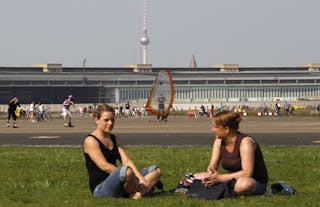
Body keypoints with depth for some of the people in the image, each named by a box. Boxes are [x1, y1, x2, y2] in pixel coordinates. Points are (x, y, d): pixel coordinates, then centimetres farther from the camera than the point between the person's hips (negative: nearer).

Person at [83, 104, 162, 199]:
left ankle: (137, 193, -22)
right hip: (100, 189, -9)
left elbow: (127, 161, 8)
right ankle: (133, 194, -9)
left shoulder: (113, 139, 20)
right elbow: (104, 166, -16)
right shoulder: (90, 141, -5)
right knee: (127, 171, -39)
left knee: (156, 170, 4)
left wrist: (140, 178, -8)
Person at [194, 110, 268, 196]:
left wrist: (220, 178, -30)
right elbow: (212, 166, 1)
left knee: (244, 184, -43)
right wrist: (211, 175, -24)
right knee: (197, 177, -7)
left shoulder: (245, 142, -20)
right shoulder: (219, 141, 2)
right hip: (233, 180, 6)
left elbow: (247, 173, -27)